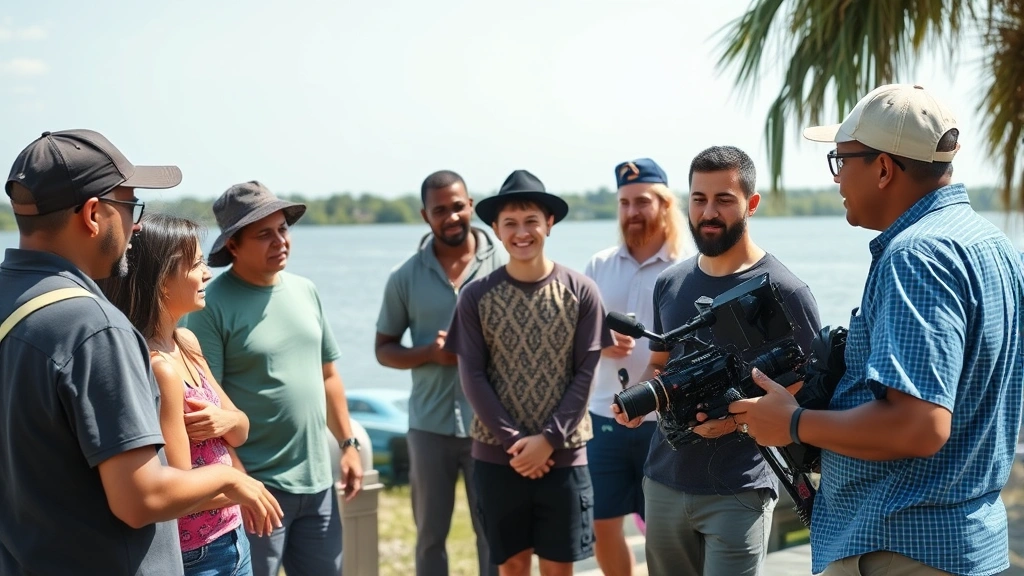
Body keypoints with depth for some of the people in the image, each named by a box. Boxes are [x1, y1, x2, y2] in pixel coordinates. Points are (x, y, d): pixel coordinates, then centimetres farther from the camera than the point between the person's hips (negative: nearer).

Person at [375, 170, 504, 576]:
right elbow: (384, 348, 6)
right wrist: (427, 353, -13)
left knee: (493, 532, 10)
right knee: (430, 534, 13)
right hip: (430, 426, 1)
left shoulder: (503, 267, -4)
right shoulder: (405, 278, 0)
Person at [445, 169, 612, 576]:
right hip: (497, 455, 0)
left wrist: (549, 439, -11)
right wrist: (513, 442, -11)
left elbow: (585, 374, -3)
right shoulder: (477, 296, -2)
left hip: (563, 454, 0)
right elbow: (472, 376, -3)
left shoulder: (580, 292, -3)